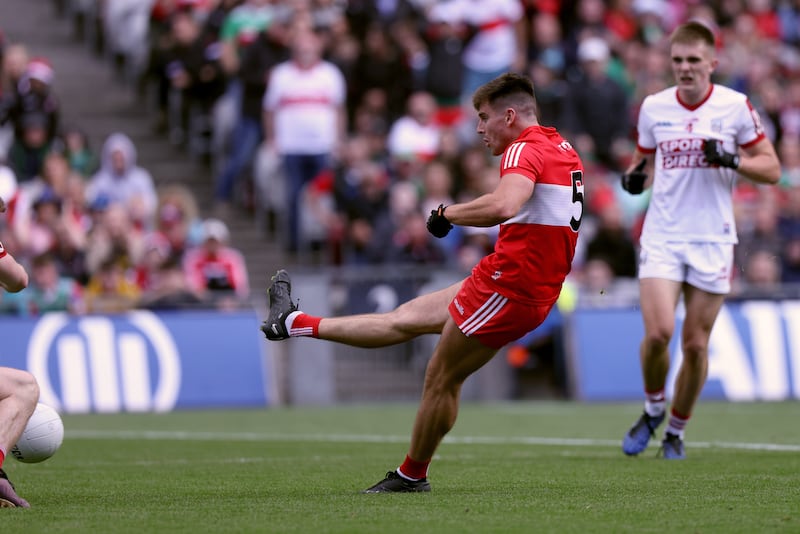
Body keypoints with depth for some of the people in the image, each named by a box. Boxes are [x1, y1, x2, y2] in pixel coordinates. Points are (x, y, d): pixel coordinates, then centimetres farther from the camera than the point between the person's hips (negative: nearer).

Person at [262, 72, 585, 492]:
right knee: (405, 319, 18)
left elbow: (503, 205, -35)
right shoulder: (563, 150, 13)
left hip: (507, 285, -9)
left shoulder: (525, 150, -16)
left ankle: (412, 475, 19)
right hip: (538, 292, 9)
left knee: (441, 379, 5)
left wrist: (448, 213, -19)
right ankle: (294, 323, 27)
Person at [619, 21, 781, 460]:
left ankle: (677, 429, 21)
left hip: (712, 240, -1)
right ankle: (653, 408, 12)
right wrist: (636, 176, -2)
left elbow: (771, 169, 1)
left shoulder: (735, 106, -3)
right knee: (657, 333, -15)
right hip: (661, 237, 1)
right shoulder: (653, 107, 4)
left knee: (696, 344, 1)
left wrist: (732, 160, -17)